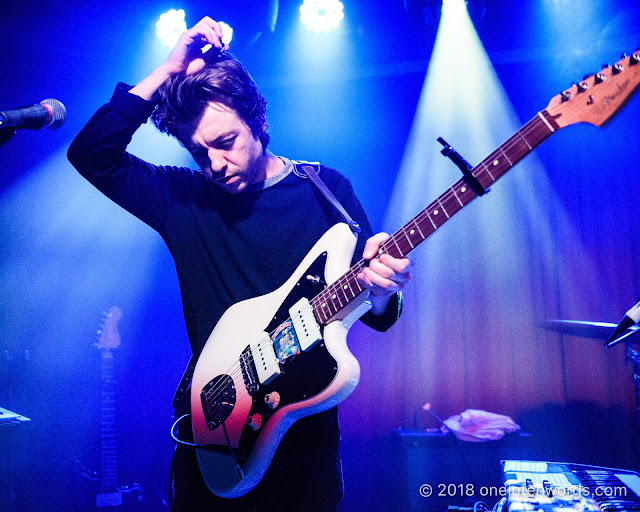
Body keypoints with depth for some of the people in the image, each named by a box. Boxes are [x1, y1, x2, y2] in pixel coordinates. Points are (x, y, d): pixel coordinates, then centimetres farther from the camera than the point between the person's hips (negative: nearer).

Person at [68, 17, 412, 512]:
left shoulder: (327, 190, -3)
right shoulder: (182, 199, 2)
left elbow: (375, 316, -3)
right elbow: (90, 152, -9)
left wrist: (379, 291, -28)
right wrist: (169, 72, -14)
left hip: (304, 430, -1)